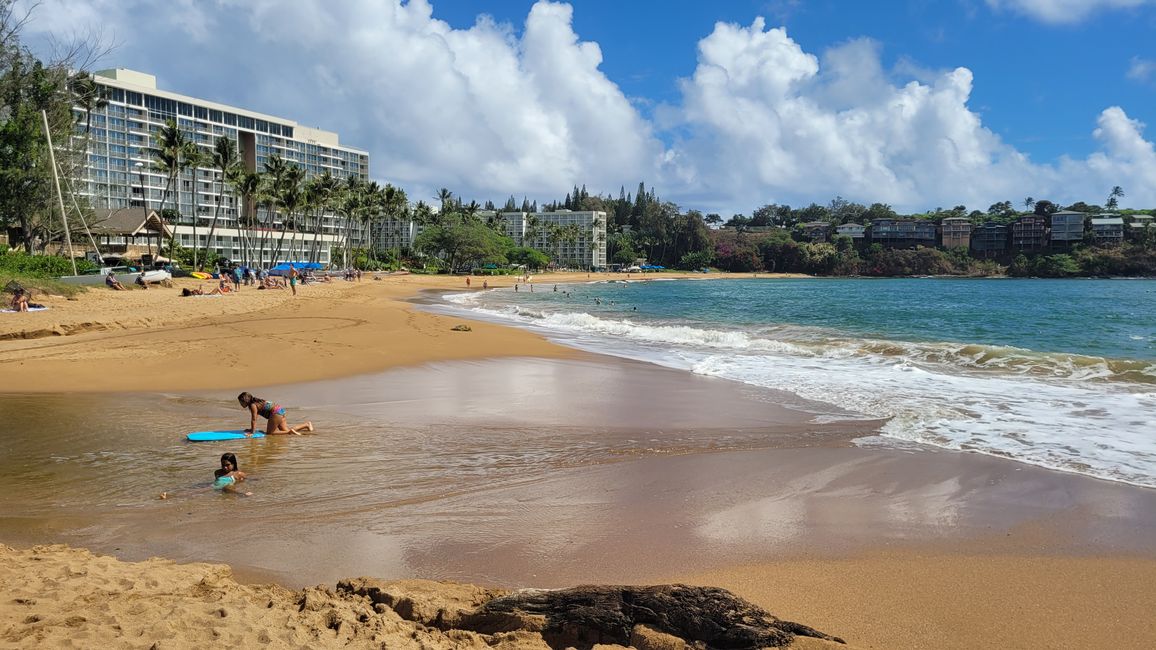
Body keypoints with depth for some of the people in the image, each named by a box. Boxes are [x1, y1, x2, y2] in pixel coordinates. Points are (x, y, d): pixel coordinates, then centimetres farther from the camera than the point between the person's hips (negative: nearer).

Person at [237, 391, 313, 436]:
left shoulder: (253, 405, -12)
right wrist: (251, 429, 27)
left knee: (269, 433, -5)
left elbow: (254, 420, -13)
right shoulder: (254, 402, 15)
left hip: (276, 412, -10)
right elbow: (253, 419, 24)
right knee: (285, 430, 16)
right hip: (280, 410, 10)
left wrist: (252, 432, -10)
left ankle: (290, 431, -14)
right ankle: (307, 424, 19)